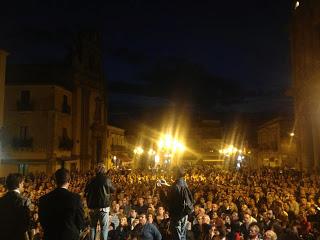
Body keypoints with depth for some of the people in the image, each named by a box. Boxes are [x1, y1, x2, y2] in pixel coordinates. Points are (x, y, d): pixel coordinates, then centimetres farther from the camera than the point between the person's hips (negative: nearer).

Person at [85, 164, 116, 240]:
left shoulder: (91, 180, 1)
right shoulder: (106, 179, -8)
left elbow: (86, 192, 11)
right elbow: (113, 190, 4)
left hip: (92, 207, 4)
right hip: (103, 206, -4)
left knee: (92, 227, 16)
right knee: (104, 227, 1)